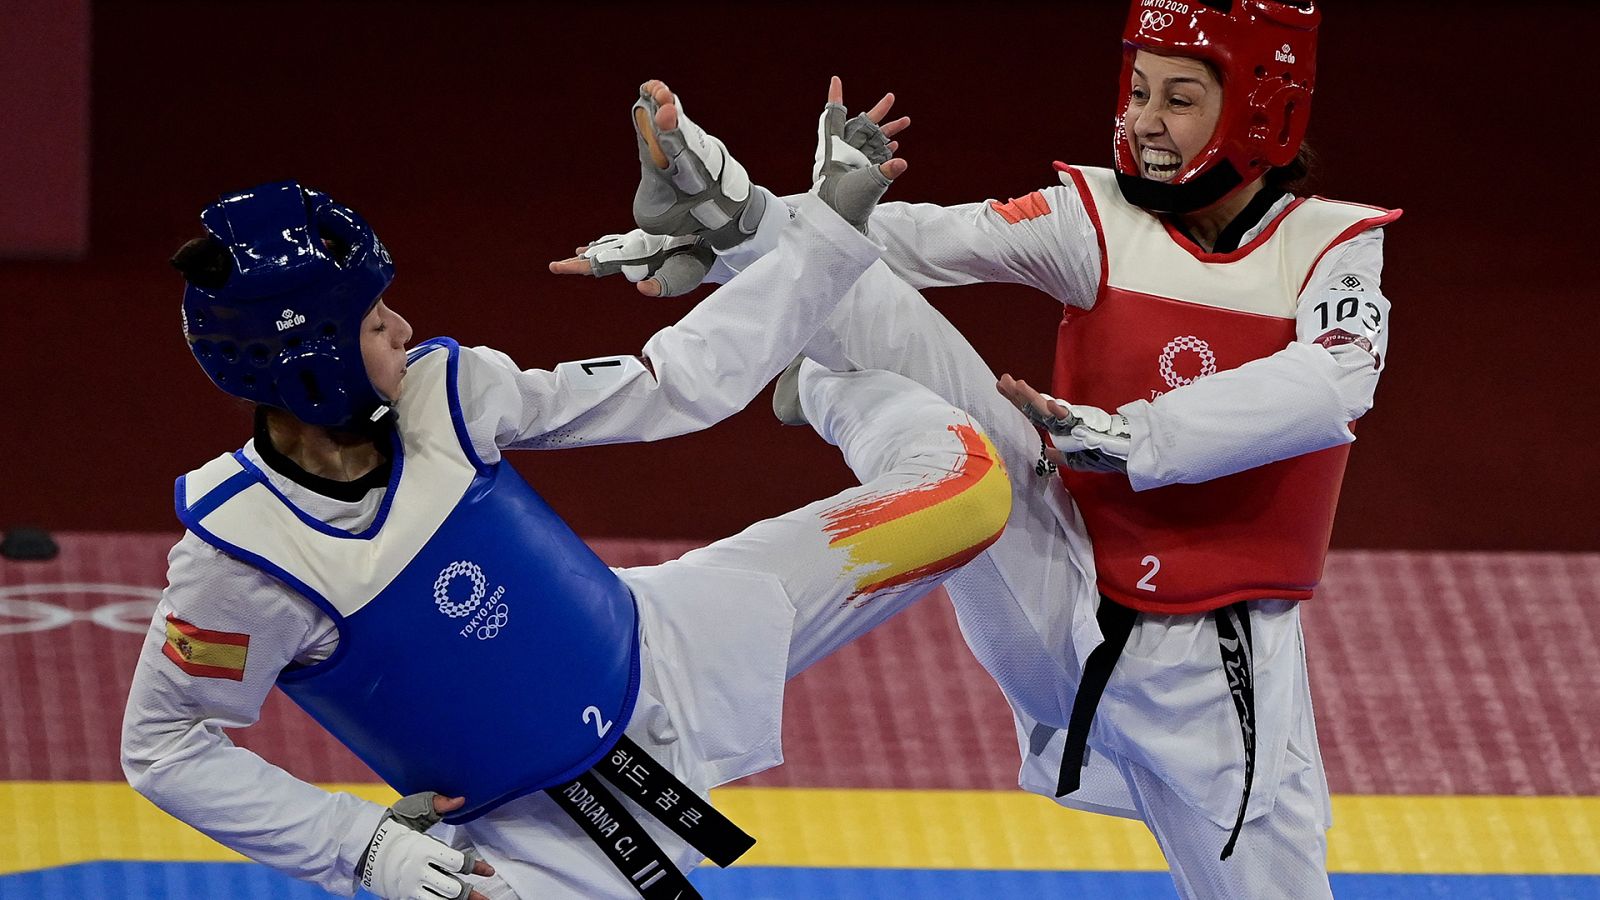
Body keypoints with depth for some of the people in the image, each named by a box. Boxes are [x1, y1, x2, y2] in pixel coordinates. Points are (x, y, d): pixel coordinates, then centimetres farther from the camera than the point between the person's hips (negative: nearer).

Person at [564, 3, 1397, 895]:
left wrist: (1129, 439, -31)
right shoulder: (1095, 219, 2)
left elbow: (1332, 386, -25)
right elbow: (917, 240, -11)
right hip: (1059, 607, 1)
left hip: (1218, 673, -1)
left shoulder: (1332, 248, -3)